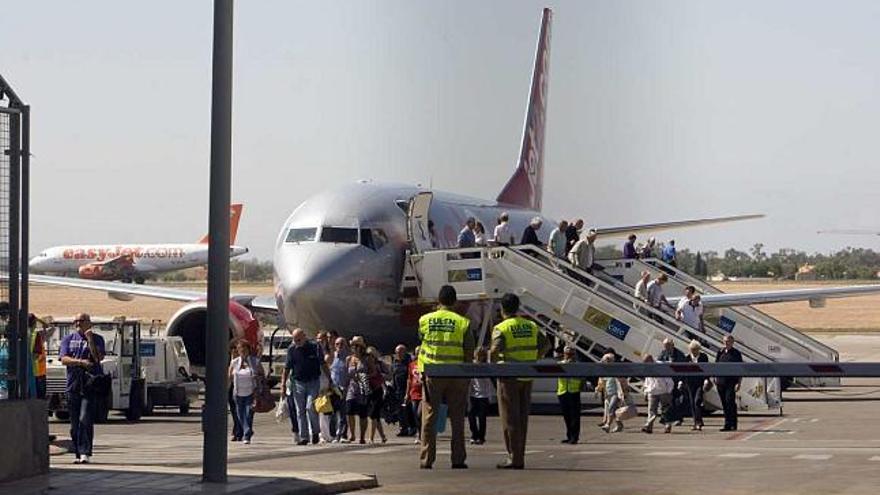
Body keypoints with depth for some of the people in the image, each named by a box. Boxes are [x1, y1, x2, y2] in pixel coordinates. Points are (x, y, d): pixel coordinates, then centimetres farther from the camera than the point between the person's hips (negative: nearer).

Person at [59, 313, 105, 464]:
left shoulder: (97, 339, 8)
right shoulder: (68, 339, 14)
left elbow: (98, 358, -7)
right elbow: (64, 359, 1)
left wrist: (90, 340, -11)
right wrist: (81, 362, -13)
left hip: (91, 385, -3)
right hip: (73, 384, 3)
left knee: (85, 420, -14)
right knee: (74, 423, 5)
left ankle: (85, 453, -17)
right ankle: (78, 454, 13)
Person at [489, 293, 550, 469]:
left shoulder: (501, 328, -10)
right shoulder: (531, 326, 8)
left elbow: (494, 351, -23)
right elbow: (546, 344, 9)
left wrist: (492, 364, -5)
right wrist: (533, 360, 13)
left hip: (509, 376, -6)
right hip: (527, 377, 6)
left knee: (510, 418, -1)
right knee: (522, 417, 12)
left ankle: (514, 458, -3)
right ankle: (520, 457, 14)